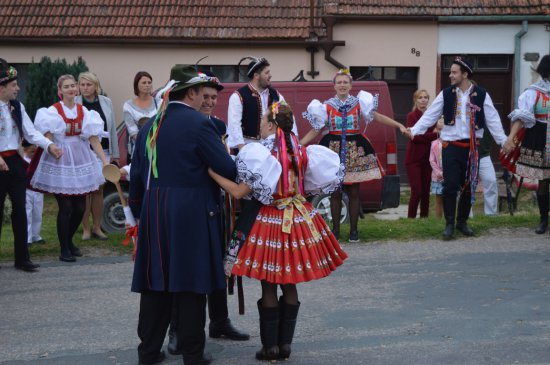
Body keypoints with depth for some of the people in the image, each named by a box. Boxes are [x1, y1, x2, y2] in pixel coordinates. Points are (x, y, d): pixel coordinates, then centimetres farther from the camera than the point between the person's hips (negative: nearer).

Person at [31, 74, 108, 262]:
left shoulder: (84, 111, 7)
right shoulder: (53, 111, -3)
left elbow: (94, 138, 2)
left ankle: (69, 240, 29)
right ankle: (64, 249, 7)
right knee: (65, 207, -6)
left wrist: (104, 161, -7)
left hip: (80, 161, 4)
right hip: (60, 162, -4)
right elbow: (48, 137, -12)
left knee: (80, 208, 5)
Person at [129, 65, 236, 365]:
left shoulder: (151, 125, 10)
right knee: (191, 283, 2)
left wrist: (139, 210, 22)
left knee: (156, 281, 12)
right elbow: (226, 168, -13)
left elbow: (136, 173, 13)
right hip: (191, 213, -6)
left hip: (154, 211, 6)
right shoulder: (199, 124, -11)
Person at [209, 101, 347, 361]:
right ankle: (286, 343, 14)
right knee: (289, 286, 11)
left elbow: (239, 192, -18)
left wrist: (211, 172, -14)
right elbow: (313, 184, 14)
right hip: (299, 220, 5)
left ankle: (270, 345, 8)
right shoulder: (301, 152, 2)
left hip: (270, 223, -5)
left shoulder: (260, 154, -13)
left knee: (269, 286, 4)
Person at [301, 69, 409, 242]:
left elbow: (378, 117, -1)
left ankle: (353, 229, 11)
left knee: (354, 192, 2)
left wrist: (399, 125, -11)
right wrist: (298, 145, -4)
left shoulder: (359, 103, 5)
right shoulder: (327, 106, 4)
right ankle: (335, 229, 12)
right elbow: (315, 130, 5)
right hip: (334, 149, 0)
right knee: (335, 192, 2)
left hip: (355, 150, 0)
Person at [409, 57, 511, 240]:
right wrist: (414, 130, -9)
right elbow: (430, 115, 0)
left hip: (472, 147, 1)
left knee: (469, 186, 9)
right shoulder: (446, 94, 1)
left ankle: (462, 221, 25)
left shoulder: (481, 95, -1)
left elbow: (492, 119, -1)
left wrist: (503, 140, -6)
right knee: (450, 185, -5)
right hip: (451, 146, -1)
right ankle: (449, 224, 5)